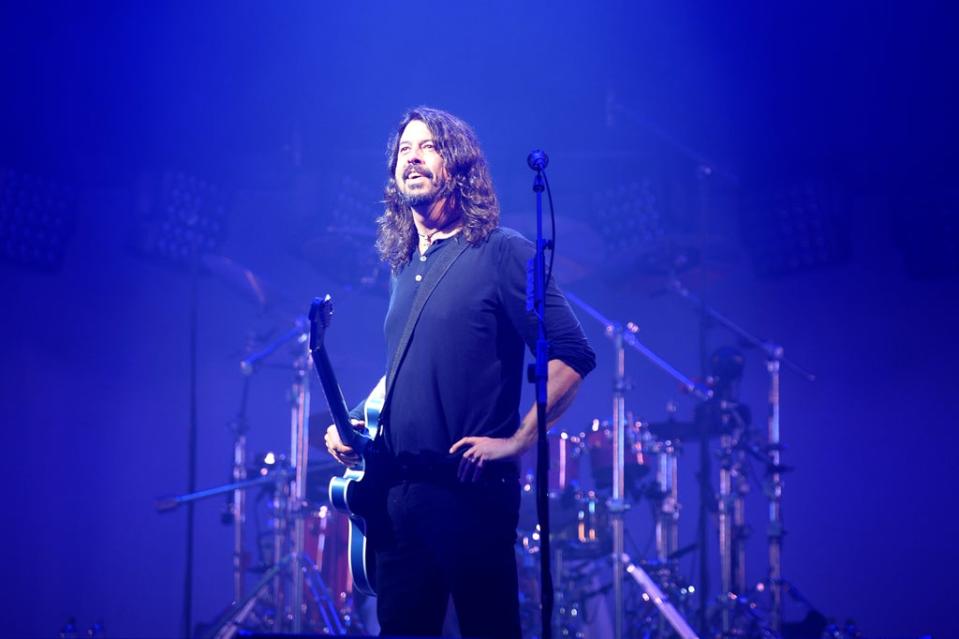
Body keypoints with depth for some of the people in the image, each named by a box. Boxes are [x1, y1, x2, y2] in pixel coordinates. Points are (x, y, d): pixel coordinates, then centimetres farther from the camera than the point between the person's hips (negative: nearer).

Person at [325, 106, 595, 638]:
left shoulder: (500, 252, -6)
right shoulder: (405, 266, 16)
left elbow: (572, 355, -12)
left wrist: (518, 441, -16)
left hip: (471, 488, -7)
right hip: (398, 490, 7)